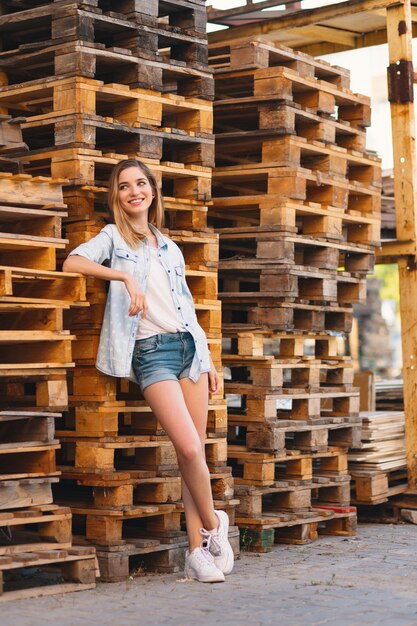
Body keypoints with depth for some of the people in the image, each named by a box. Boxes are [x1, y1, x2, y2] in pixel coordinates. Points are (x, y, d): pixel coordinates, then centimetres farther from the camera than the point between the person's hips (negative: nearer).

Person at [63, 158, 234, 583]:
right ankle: (214, 524, 7)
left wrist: (209, 361, 18)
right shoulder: (114, 237, 6)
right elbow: (71, 262, -14)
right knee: (189, 449, -17)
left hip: (189, 345, 5)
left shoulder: (169, 248, 20)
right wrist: (125, 277, -23)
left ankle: (197, 550, 4)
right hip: (151, 352, -5)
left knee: (194, 451, 0)